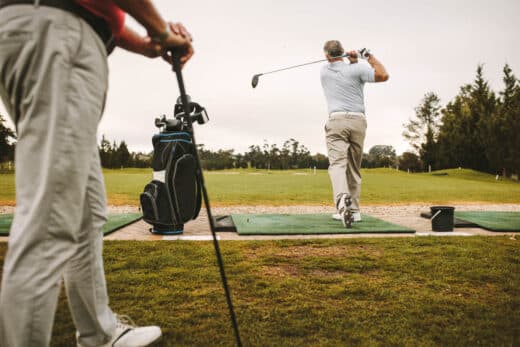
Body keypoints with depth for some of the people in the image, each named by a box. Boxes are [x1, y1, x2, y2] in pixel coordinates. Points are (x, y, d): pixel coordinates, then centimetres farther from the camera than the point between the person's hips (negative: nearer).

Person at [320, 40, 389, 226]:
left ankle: (342, 199, -40)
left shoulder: (324, 71, 11)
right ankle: (354, 209, 12)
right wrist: (370, 57, 10)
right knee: (354, 167, 11)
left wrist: (352, 60, 8)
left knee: (337, 163, -13)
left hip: (336, 120, -1)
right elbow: (384, 75, 0)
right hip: (358, 121, 1)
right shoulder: (355, 69, 2)